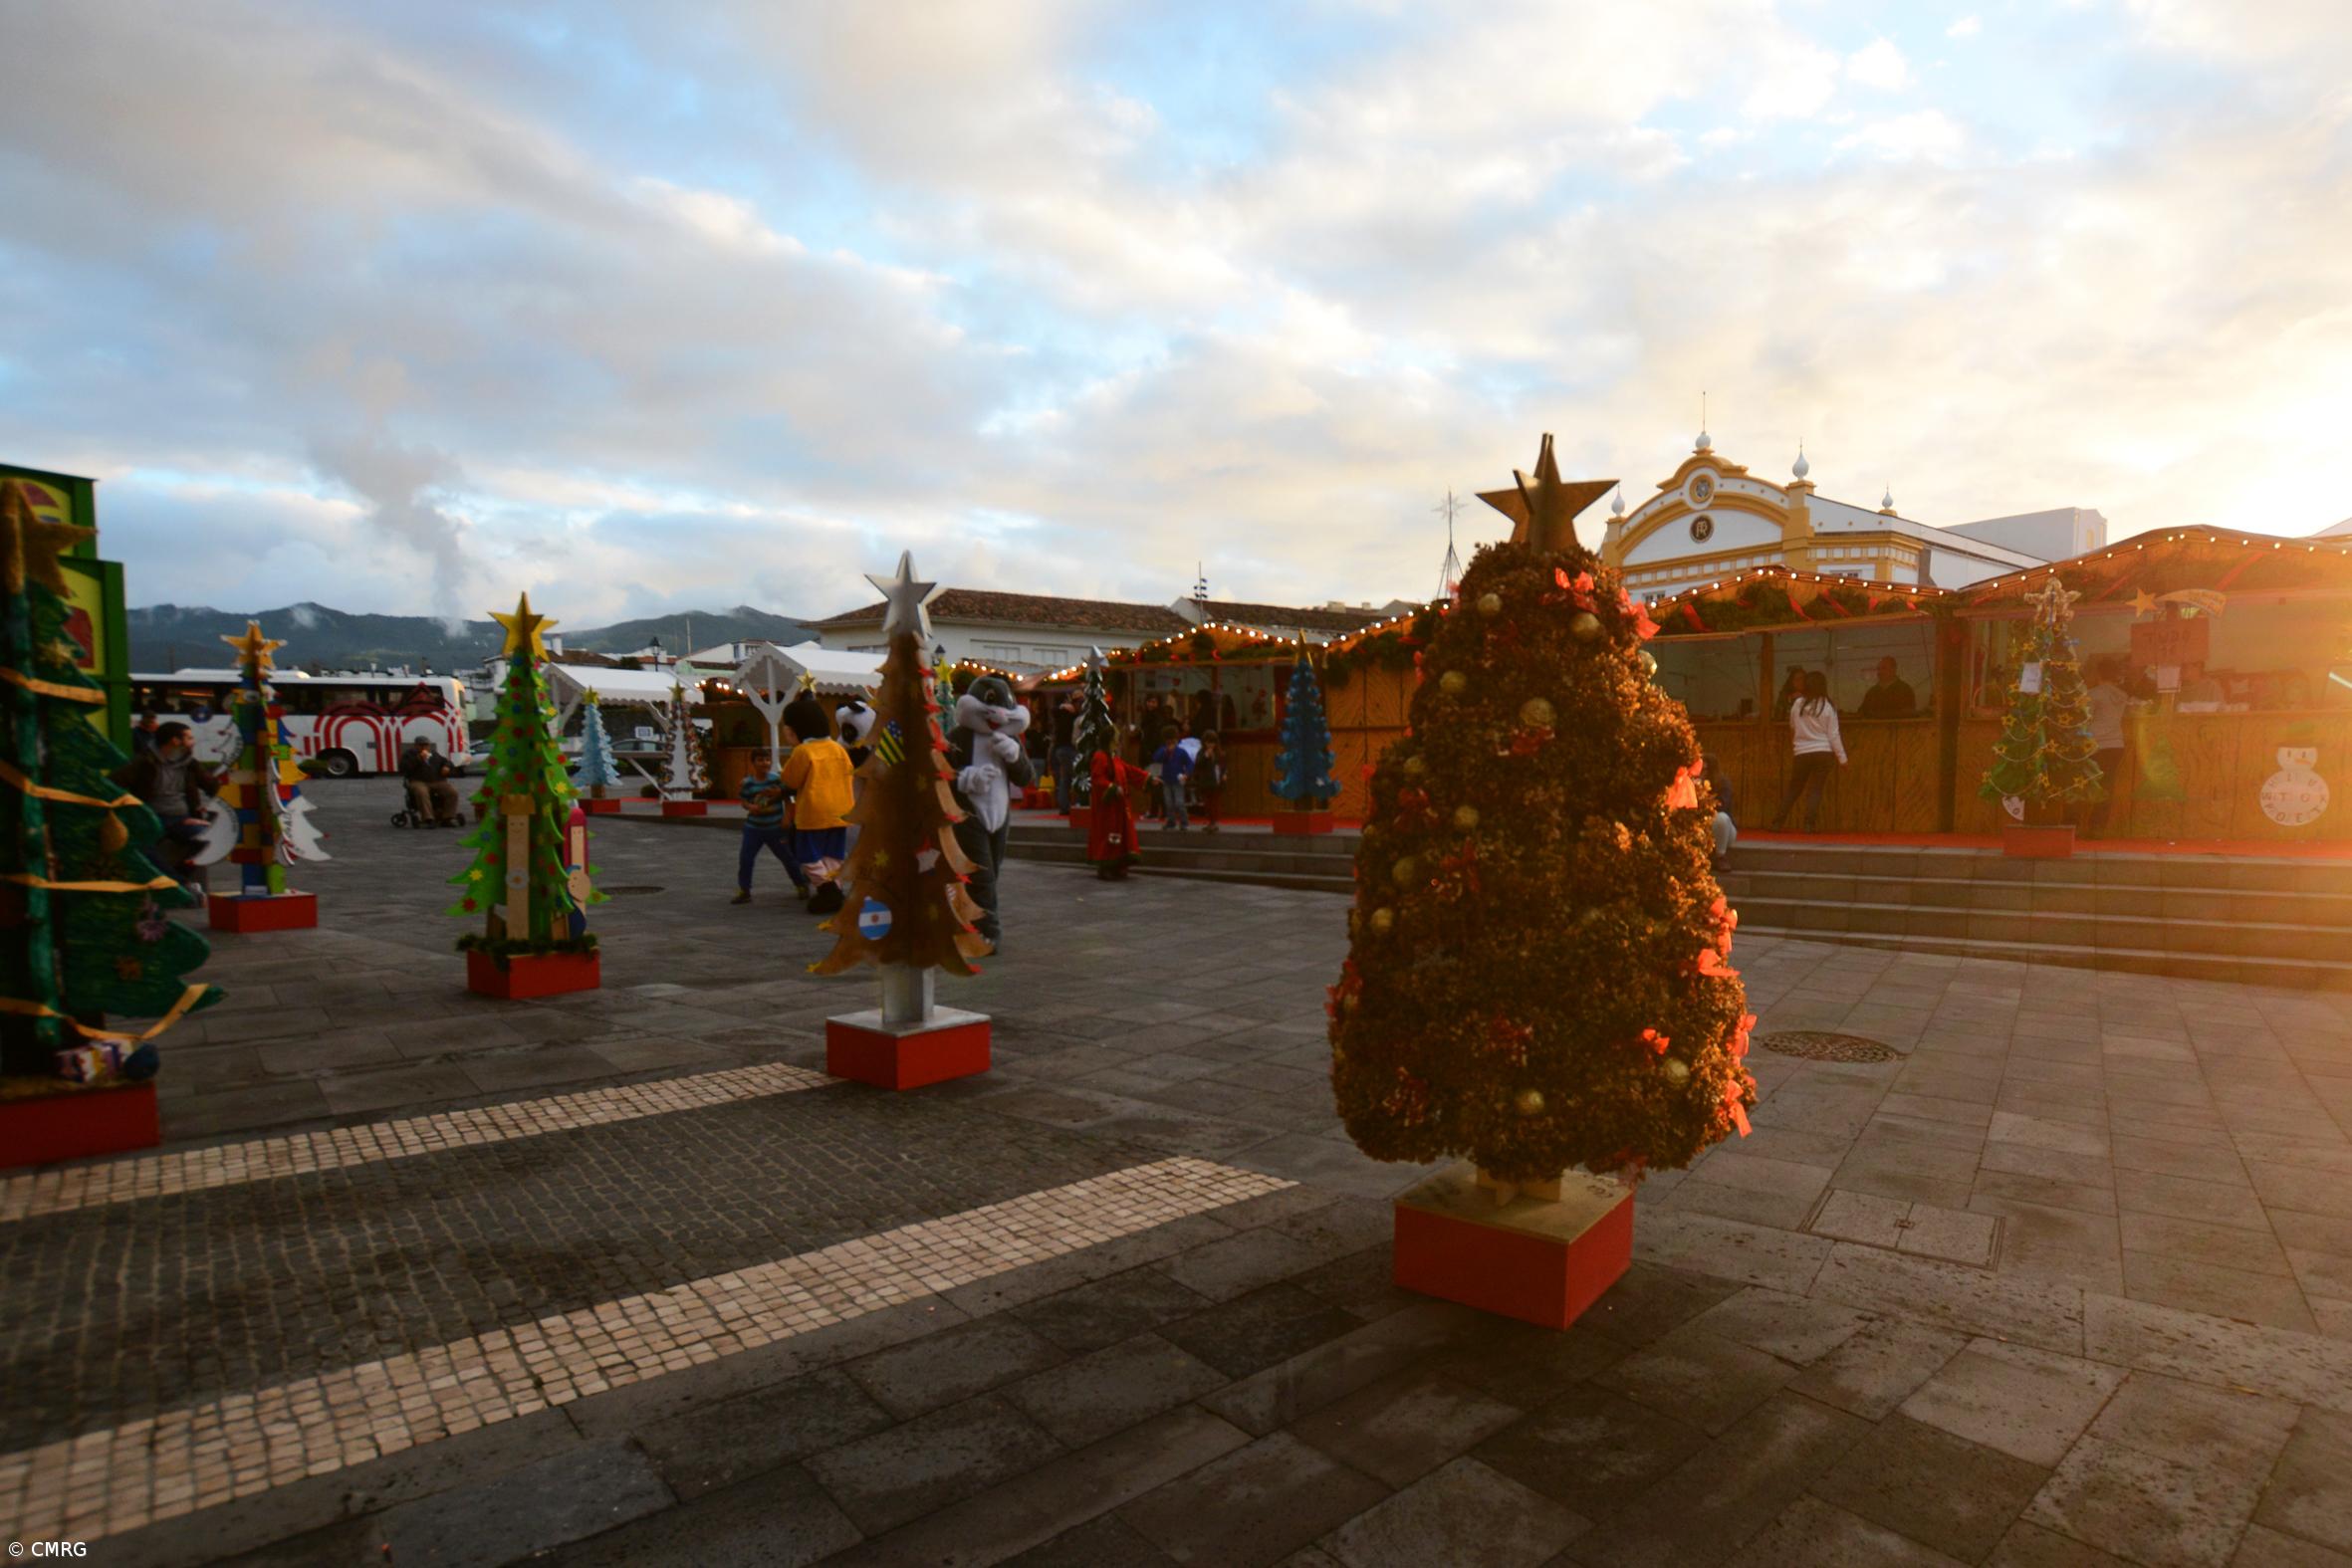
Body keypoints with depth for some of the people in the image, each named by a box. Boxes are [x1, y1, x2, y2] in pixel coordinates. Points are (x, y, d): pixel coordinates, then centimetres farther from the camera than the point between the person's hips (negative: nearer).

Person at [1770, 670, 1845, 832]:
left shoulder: (1797, 704, -1)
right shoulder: (1827, 707, -5)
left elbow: (1792, 727, 15)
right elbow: (1834, 736, -3)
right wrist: (1842, 758, 3)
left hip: (1802, 753, 2)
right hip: (1822, 752, -2)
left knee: (1794, 788, 12)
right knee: (1816, 789, 1)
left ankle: (1778, 822, 9)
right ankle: (1810, 823, -8)